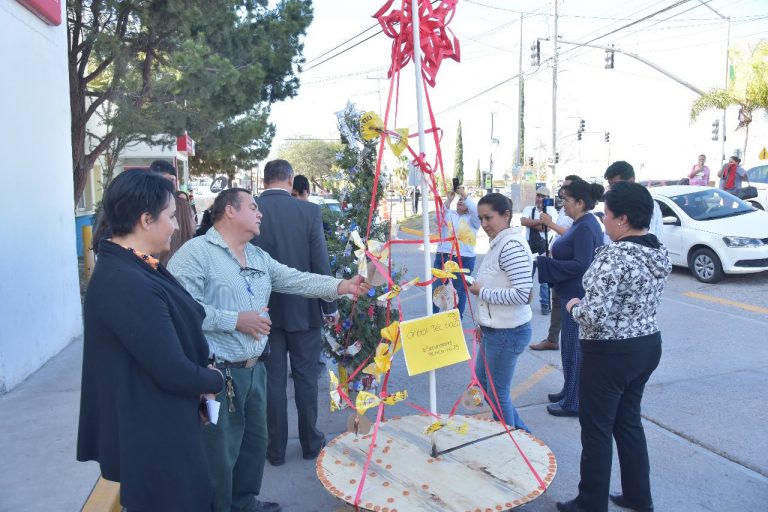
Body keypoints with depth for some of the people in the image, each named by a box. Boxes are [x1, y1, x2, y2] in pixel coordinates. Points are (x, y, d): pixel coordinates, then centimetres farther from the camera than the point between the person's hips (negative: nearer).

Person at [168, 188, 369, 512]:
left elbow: (294, 279, 6)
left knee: (255, 441, 22)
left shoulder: (258, 256, 13)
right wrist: (235, 320, -20)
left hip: (254, 369, 8)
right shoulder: (196, 252, -13)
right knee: (220, 453, 7)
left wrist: (340, 286, -6)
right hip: (218, 373, -8)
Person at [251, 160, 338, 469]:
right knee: (306, 378, 13)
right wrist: (330, 307, 3)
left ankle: (276, 449, 22)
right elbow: (321, 264, -8)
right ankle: (310, 442, 27)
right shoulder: (309, 211, -9)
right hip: (304, 310, 0)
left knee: (273, 380, 11)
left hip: (264, 312, 1)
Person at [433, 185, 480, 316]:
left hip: (464, 259, -2)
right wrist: (448, 200, -18)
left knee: (460, 291, 7)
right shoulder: (449, 214, 11)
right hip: (442, 256, 2)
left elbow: (477, 212, -17)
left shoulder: (472, 219, 5)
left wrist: (465, 195, -21)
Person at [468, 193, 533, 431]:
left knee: (497, 393, 4)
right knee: (482, 380, 22)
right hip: (495, 329, 10)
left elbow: (522, 294, -28)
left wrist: (482, 291, -19)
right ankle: (520, 430, 37)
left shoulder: (512, 246, -21)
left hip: (507, 332, -10)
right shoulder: (498, 243, 10)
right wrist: (484, 323, 17)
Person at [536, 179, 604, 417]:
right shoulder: (583, 223, 12)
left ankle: (573, 402, 11)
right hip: (573, 294, 11)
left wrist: (543, 262, -21)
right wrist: (545, 260, 8)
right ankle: (570, 392, 33)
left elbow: (579, 265, -26)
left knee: (574, 347, -1)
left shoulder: (585, 228, -20)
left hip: (578, 297, -11)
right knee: (571, 345, 19)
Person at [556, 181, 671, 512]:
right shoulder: (660, 252, 3)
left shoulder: (614, 256, -24)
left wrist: (574, 306, -9)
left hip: (611, 353, -8)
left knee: (596, 428, 7)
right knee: (629, 421, 23)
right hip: (648, 345, 9)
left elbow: (595, 315, -29)